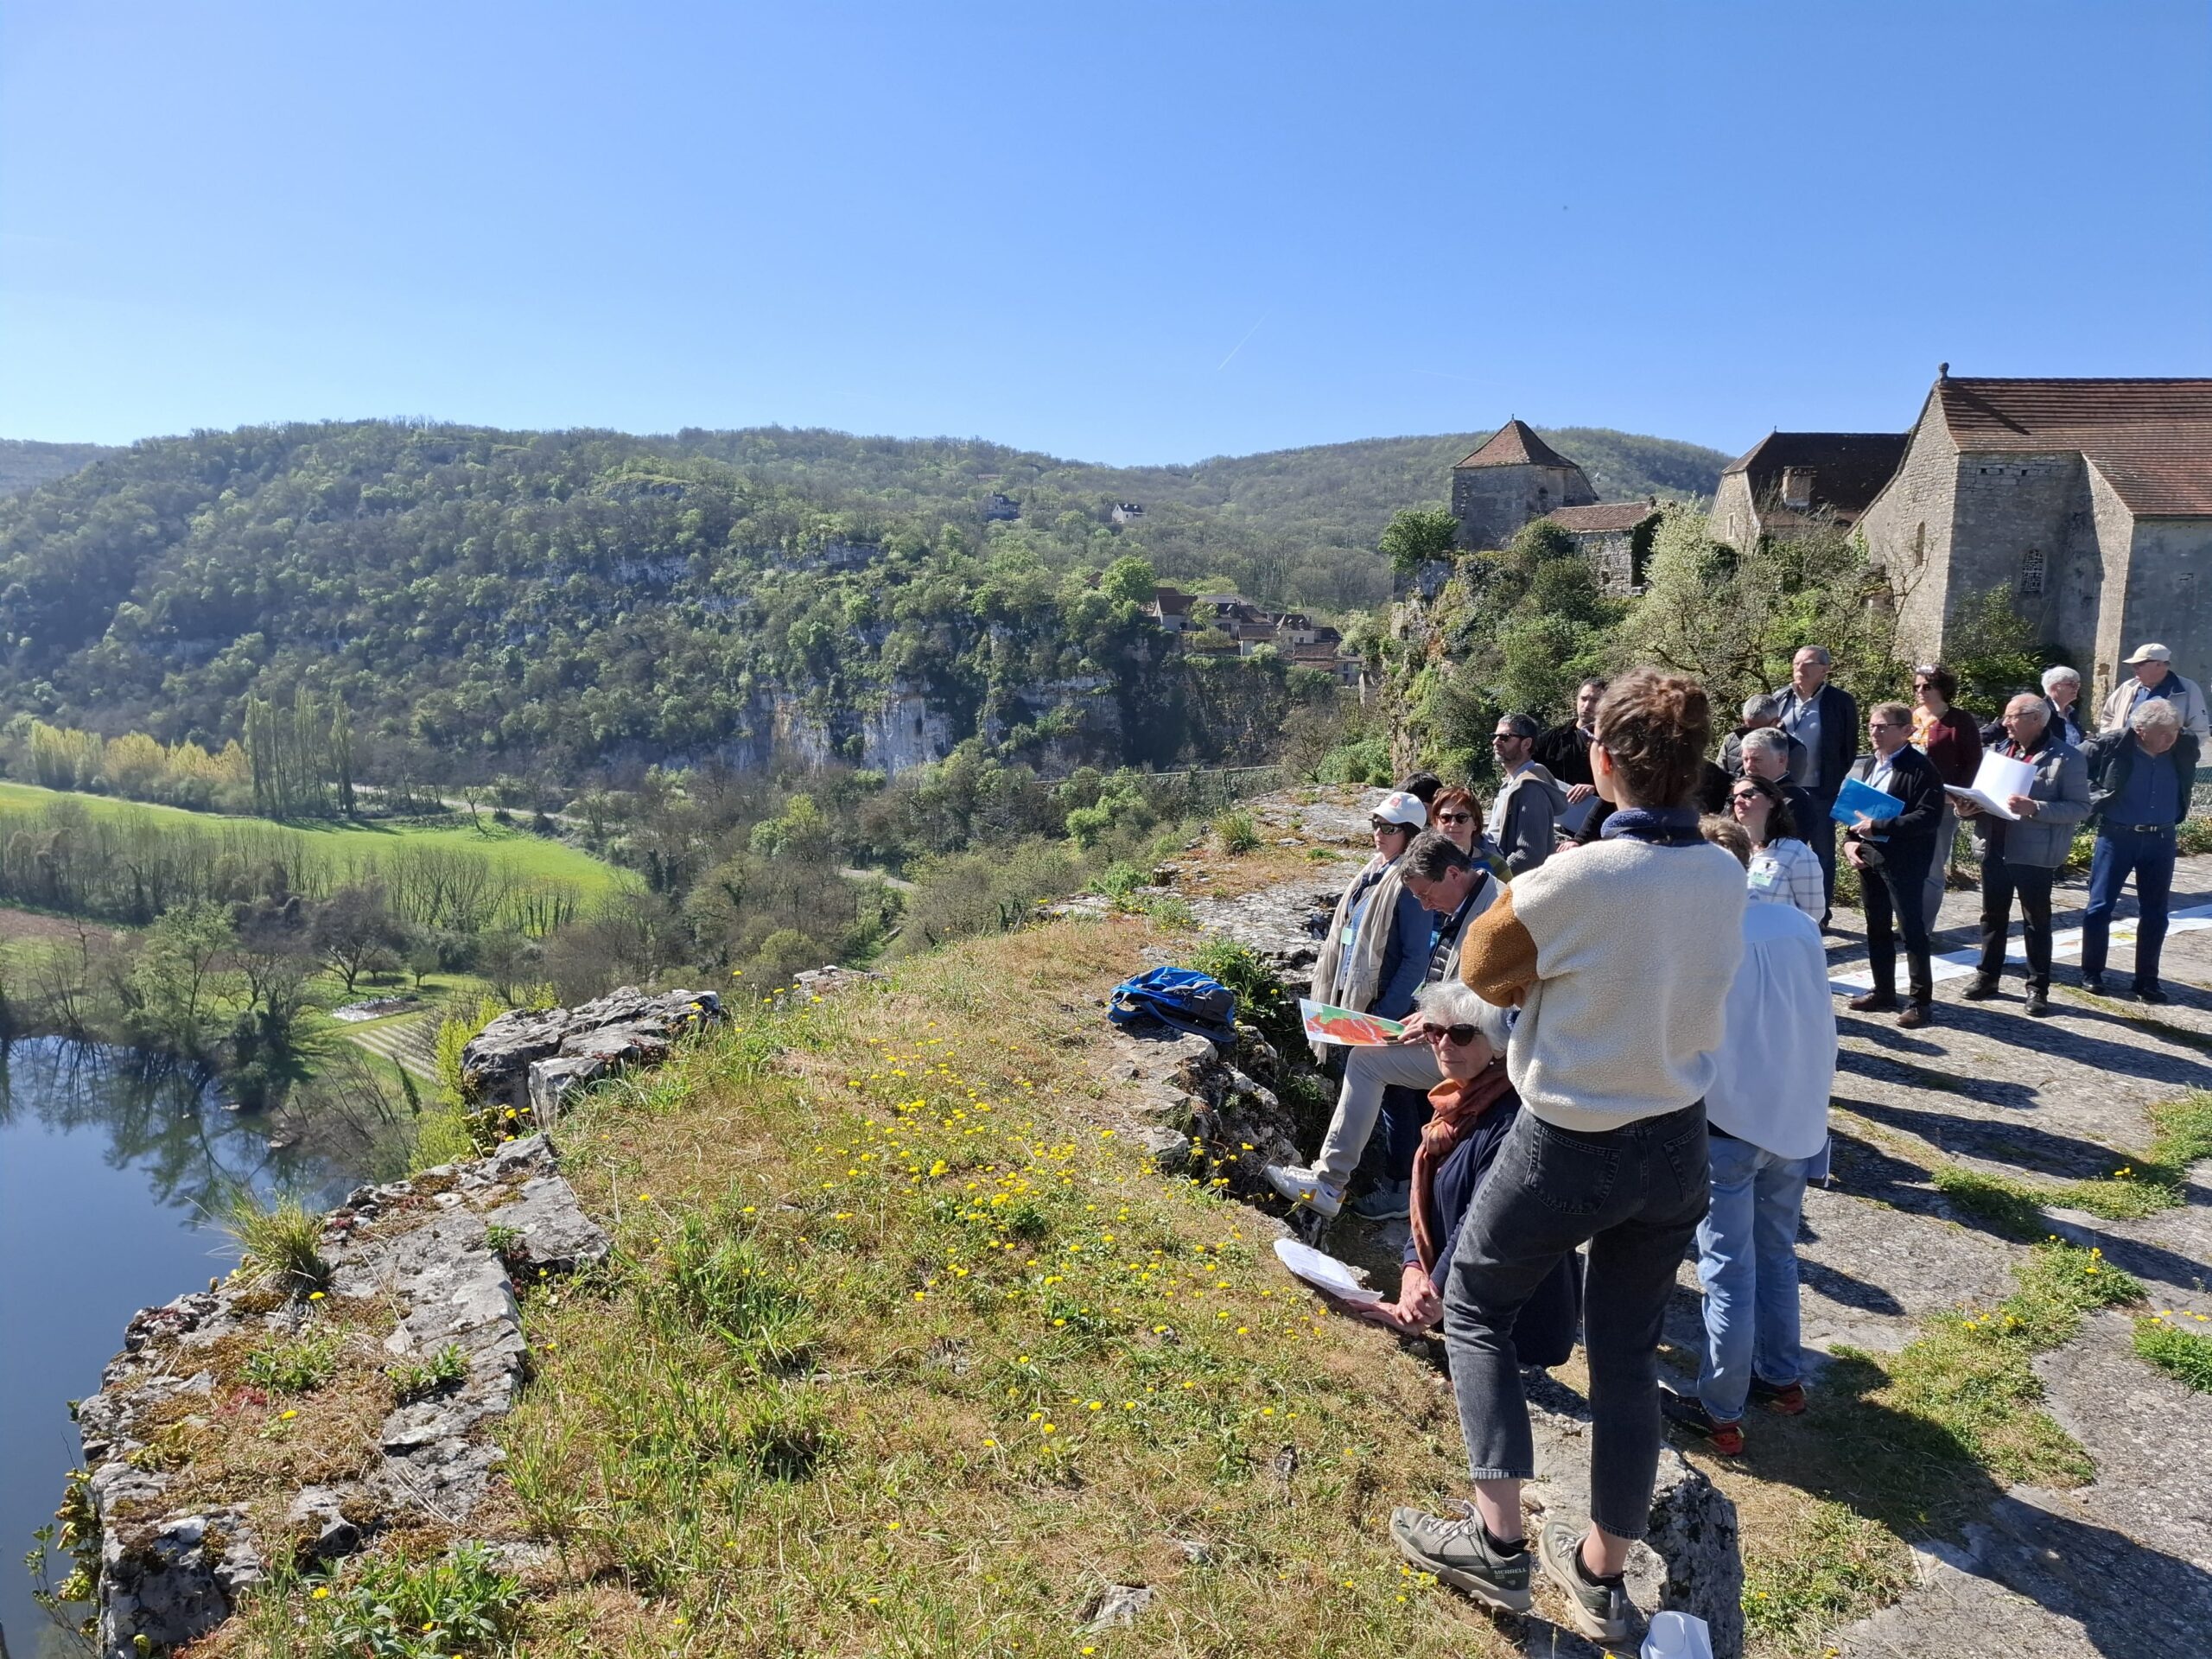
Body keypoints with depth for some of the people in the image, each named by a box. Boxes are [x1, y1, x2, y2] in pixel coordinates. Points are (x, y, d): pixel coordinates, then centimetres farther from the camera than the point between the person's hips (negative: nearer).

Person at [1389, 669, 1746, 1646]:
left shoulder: (1579, 878, -25)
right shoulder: (1726, 876, -4)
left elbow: (1482, 970, -11)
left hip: (1571, 1148, -6)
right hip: (1678, 1143, 6)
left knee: (1474, 1310, 17)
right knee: (1629, 1355, 18)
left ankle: (1497, 1539, 17)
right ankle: (1600, 1574, 32)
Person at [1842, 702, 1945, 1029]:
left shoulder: (1920, 768, -13)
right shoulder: (1862, 765, 11)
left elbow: (1927, 817, -21)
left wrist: (1878, 826, -22)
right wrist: (1850, 841, 1)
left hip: (1904, 860, -7)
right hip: (1868, 855, 7)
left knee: (1912, 928, -1)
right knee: (1876, 928, 14)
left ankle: (1920, 1000, 8)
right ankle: (1883, 992, 26)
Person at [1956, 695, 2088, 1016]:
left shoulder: (2066, 758, -9)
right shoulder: (2001, 750, 11)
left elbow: (2080, 808, -14)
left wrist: (2035, 808, -26)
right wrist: (1970, 808, -1)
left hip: (2034, 854, -6)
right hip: (1995, 848, 6)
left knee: (2036, 921, 5)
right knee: (1993, 915, 15)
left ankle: (2038, 987, 15)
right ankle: (1988, 976, 27)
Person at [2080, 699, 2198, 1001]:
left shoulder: (2184, 748, -4)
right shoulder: (2111, 746, -13)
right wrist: (2095, 796, -5)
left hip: (2161, 840, 3)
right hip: (2116, 837, -3)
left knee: (2155, 913, 8)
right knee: (2100, 907, 2)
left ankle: (2147, 979, 18)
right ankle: (2091, 973, 15)